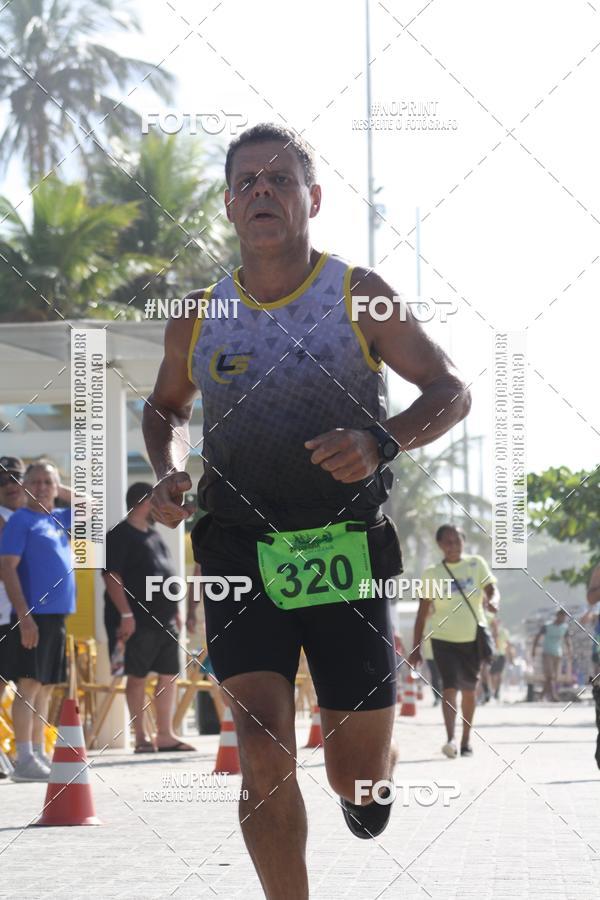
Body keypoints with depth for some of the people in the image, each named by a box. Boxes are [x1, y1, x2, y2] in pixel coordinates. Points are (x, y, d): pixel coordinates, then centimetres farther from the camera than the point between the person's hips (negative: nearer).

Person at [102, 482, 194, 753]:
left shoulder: (153, 535, 19)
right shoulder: (120, 535, -8)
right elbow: (111, 575, -16)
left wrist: (175, 611, 21)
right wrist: (126, 614, -22)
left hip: (164, 619, 9)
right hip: (140, 621, -9)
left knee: (169, 675, 8)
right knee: (137, 676, -2)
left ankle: (165, 735, 12)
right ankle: (141, 737, 2)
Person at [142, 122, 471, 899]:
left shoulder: (359, 296, -2)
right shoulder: (198, 316, 5)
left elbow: (451, 391, -1)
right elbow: (165, 408, 22)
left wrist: (381, 443, -20)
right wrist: (168, 471, 0)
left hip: (345, 562, -1)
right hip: (241, 563, 1)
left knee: (356, 781, 5)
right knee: (263, 754, -16)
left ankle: (376, 757, 43)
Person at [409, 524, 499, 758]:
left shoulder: (476, 564, 4)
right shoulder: (432, 573, 2)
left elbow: (491, 589, -5)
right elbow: (423, 611, 5)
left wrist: (493, 601, -31)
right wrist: (416, 647, 1)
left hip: (473, 636, 2)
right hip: (443, 638, -2)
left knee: (469, 690, 10)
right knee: (449, 686, -17)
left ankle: (466, 740, 24)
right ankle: (450, 740, -26)